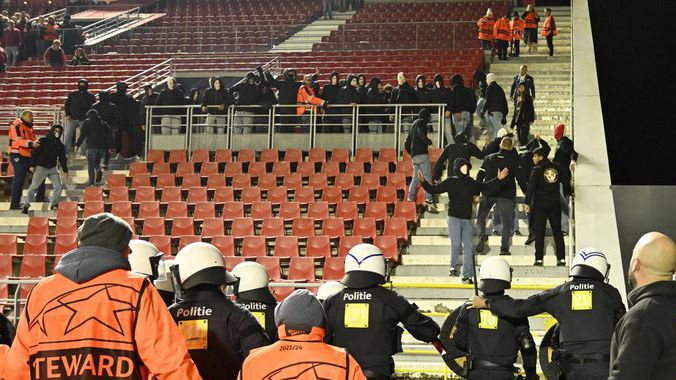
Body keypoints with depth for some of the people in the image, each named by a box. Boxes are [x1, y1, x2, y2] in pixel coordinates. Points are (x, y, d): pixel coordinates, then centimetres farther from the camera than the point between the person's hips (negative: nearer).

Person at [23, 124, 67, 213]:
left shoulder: (60, 145, 8)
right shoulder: (43, 141, -8)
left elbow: (62, 158, 16)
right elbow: (34, 153, -8)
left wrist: (65, 170, 10)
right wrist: (33, 165, -14)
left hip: (52, 169, 5)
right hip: (41, 167, -5)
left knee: (58, 186, 2)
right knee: (34, 186, -8)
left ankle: (54, 204, 16)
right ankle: (26, 206, -4)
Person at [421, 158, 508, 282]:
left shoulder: (471, 182, 11)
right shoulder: (450, 181, -1)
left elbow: (484, 186, 28)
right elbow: (434, 189, -3)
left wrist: (498, 179, 24)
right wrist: (423, 182, -18)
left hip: (467, 219, 4)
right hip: (454, 217, -4)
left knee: (468, 247, 0)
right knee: (455, 244, -11)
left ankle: (467, 275, 2)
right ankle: (454, 267, 12)